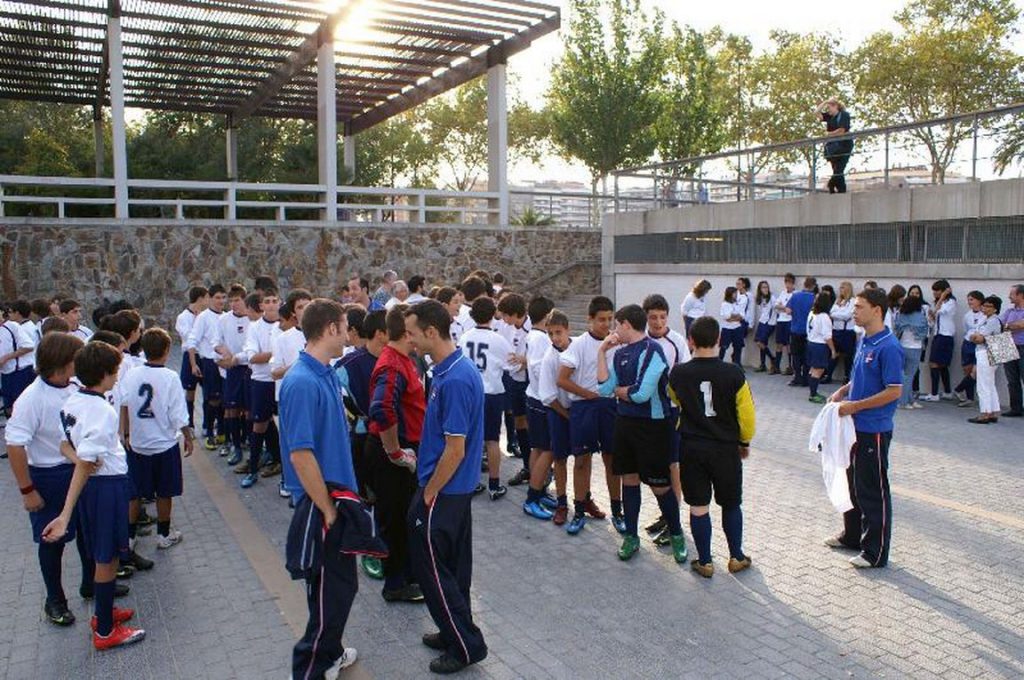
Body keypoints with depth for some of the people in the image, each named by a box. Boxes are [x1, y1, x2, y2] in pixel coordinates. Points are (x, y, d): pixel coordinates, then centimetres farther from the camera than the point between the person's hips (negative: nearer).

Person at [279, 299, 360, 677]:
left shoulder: (327, 375, 6)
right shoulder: (302, 383, -24)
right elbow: (300, 454, -25)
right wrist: (328, 510, -19)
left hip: (339, 494, 10)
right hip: (321, 504, -10)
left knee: (342, 584, 22)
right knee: (329, 592, 3)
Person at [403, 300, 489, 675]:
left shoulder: (454, 380, -26)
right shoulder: (457, 368, 5)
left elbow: (456, 450, -24)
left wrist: (429, 494, -15)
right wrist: (422, 457, 19)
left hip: (443, 491, -9)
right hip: (458, 488, 10)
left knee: (432, 568, 4)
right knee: (453, 564, 19)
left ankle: (467, 645, 15)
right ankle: (456, 633, 34)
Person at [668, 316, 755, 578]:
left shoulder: (678, 373, -9)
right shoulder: (733, 373, -15)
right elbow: (747, 414, -7)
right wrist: (745, 442, 9)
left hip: (691, 448, 1)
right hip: (725, 449, 0)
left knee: (698, 506, 9)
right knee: (731, 504, 17)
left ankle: (704, 562, 18)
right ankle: (736, 557, 28)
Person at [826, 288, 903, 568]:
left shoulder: (889, 347, -19)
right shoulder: (864, 342, 9)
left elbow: (894, 391, -22)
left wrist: (855, 406, -20)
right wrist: (843, 391, 5)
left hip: (875, 430, -9)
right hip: (856, 426, 9)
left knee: (873, 490, 2)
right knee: (854, 483, 20)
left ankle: (876, 552, 13)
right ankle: (852, 536, 36)